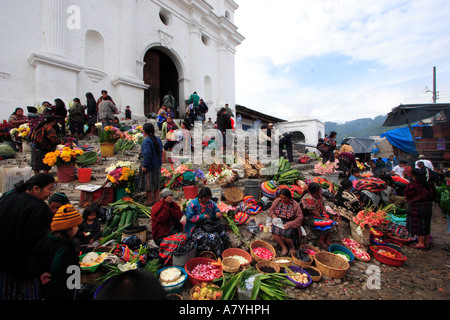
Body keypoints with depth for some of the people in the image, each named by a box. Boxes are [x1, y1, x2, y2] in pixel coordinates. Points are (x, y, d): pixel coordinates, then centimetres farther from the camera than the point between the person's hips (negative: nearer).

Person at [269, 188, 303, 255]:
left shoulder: (295, 205, -8)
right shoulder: (277, 201, 2)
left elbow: (300, 218, -9)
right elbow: (271, 210, 12)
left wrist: (289, 224, -19)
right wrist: (274, 217, -9)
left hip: (290, 223, -3)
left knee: (284, 235, -28)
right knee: (275, 232, -28)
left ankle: (292, 247, 6)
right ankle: (284, 248, -7)